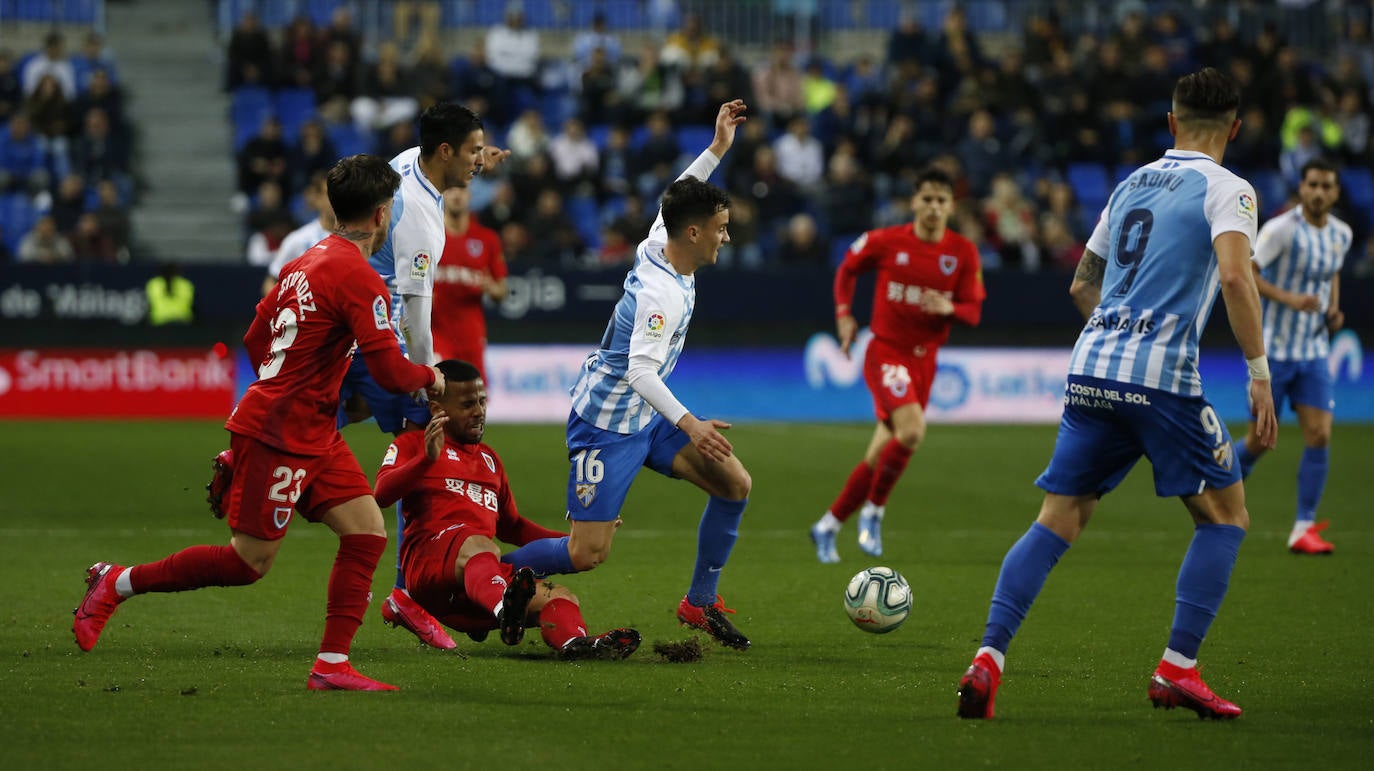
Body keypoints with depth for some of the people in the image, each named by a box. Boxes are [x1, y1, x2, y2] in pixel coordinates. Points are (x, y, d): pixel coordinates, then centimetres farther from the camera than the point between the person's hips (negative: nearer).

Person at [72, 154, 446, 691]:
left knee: (367, 532, 1)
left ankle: (332, 665, -1)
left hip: (313, 434, 10)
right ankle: (118, 582, 11)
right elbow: (390, 372, -22)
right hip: (278, 434, -10)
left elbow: (255, 340, 19)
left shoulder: (307, 262, 11)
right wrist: (429, 379, -1)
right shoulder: (359, 279, -18)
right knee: (250, 561, -2)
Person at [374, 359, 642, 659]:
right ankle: (505, 610, -74)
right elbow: (381, 494, -5)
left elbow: (510, 526, 37)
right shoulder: (413, 443, 14)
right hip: (428, 557, -7)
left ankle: (573, 641, -54)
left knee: (560, 597, -17)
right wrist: (428, 459, -22)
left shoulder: (489, 459, 33)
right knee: (479, 544, -39)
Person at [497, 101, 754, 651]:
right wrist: (688, 425, -44)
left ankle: (700, 604, 13)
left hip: (643, 418, 10)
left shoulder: (658, 245, 0)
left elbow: (674, 202, 24)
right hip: (608, 424, -10)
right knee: (588, 554, -12)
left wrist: (717, 149, 22)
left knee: (734, 484, 3)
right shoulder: (662, 293, -26)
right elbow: (641, 371, -35)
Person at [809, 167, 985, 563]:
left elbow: (973, 312, 1)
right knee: (911, 430, -27)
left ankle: (828, 526, 22)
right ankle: (873, 512, -7)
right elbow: (848, 267, 13)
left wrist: (949, 308, -21)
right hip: (885, 351, -4)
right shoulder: (886, 241, -5)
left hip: (924, 360, 4)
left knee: (881, 456, 5)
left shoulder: (964, 253, 0)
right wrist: (844, 314, 1)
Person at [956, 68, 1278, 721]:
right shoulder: (1225, 189, 0)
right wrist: (1259, 374, -14)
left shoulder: (1132, 184, 20)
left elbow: (1082, 286, 26)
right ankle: (1177, 669, 0)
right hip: (1161, 375, -6)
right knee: (1225, 516, 10)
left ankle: (989, 657, -9)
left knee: (1057, 520, 7)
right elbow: (1234, 277, -16)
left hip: (1090, 371, 6)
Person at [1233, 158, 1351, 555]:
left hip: (1314, 352, 5)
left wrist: (1333, 311, 5)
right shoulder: (1283, 228, -15)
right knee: (1259, 440, 0)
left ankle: (1303, 529, -1)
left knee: (1319, 436, -7)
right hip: (1272, 350, -5)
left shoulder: (1341, 234, 5)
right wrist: (1288, 298, -26)